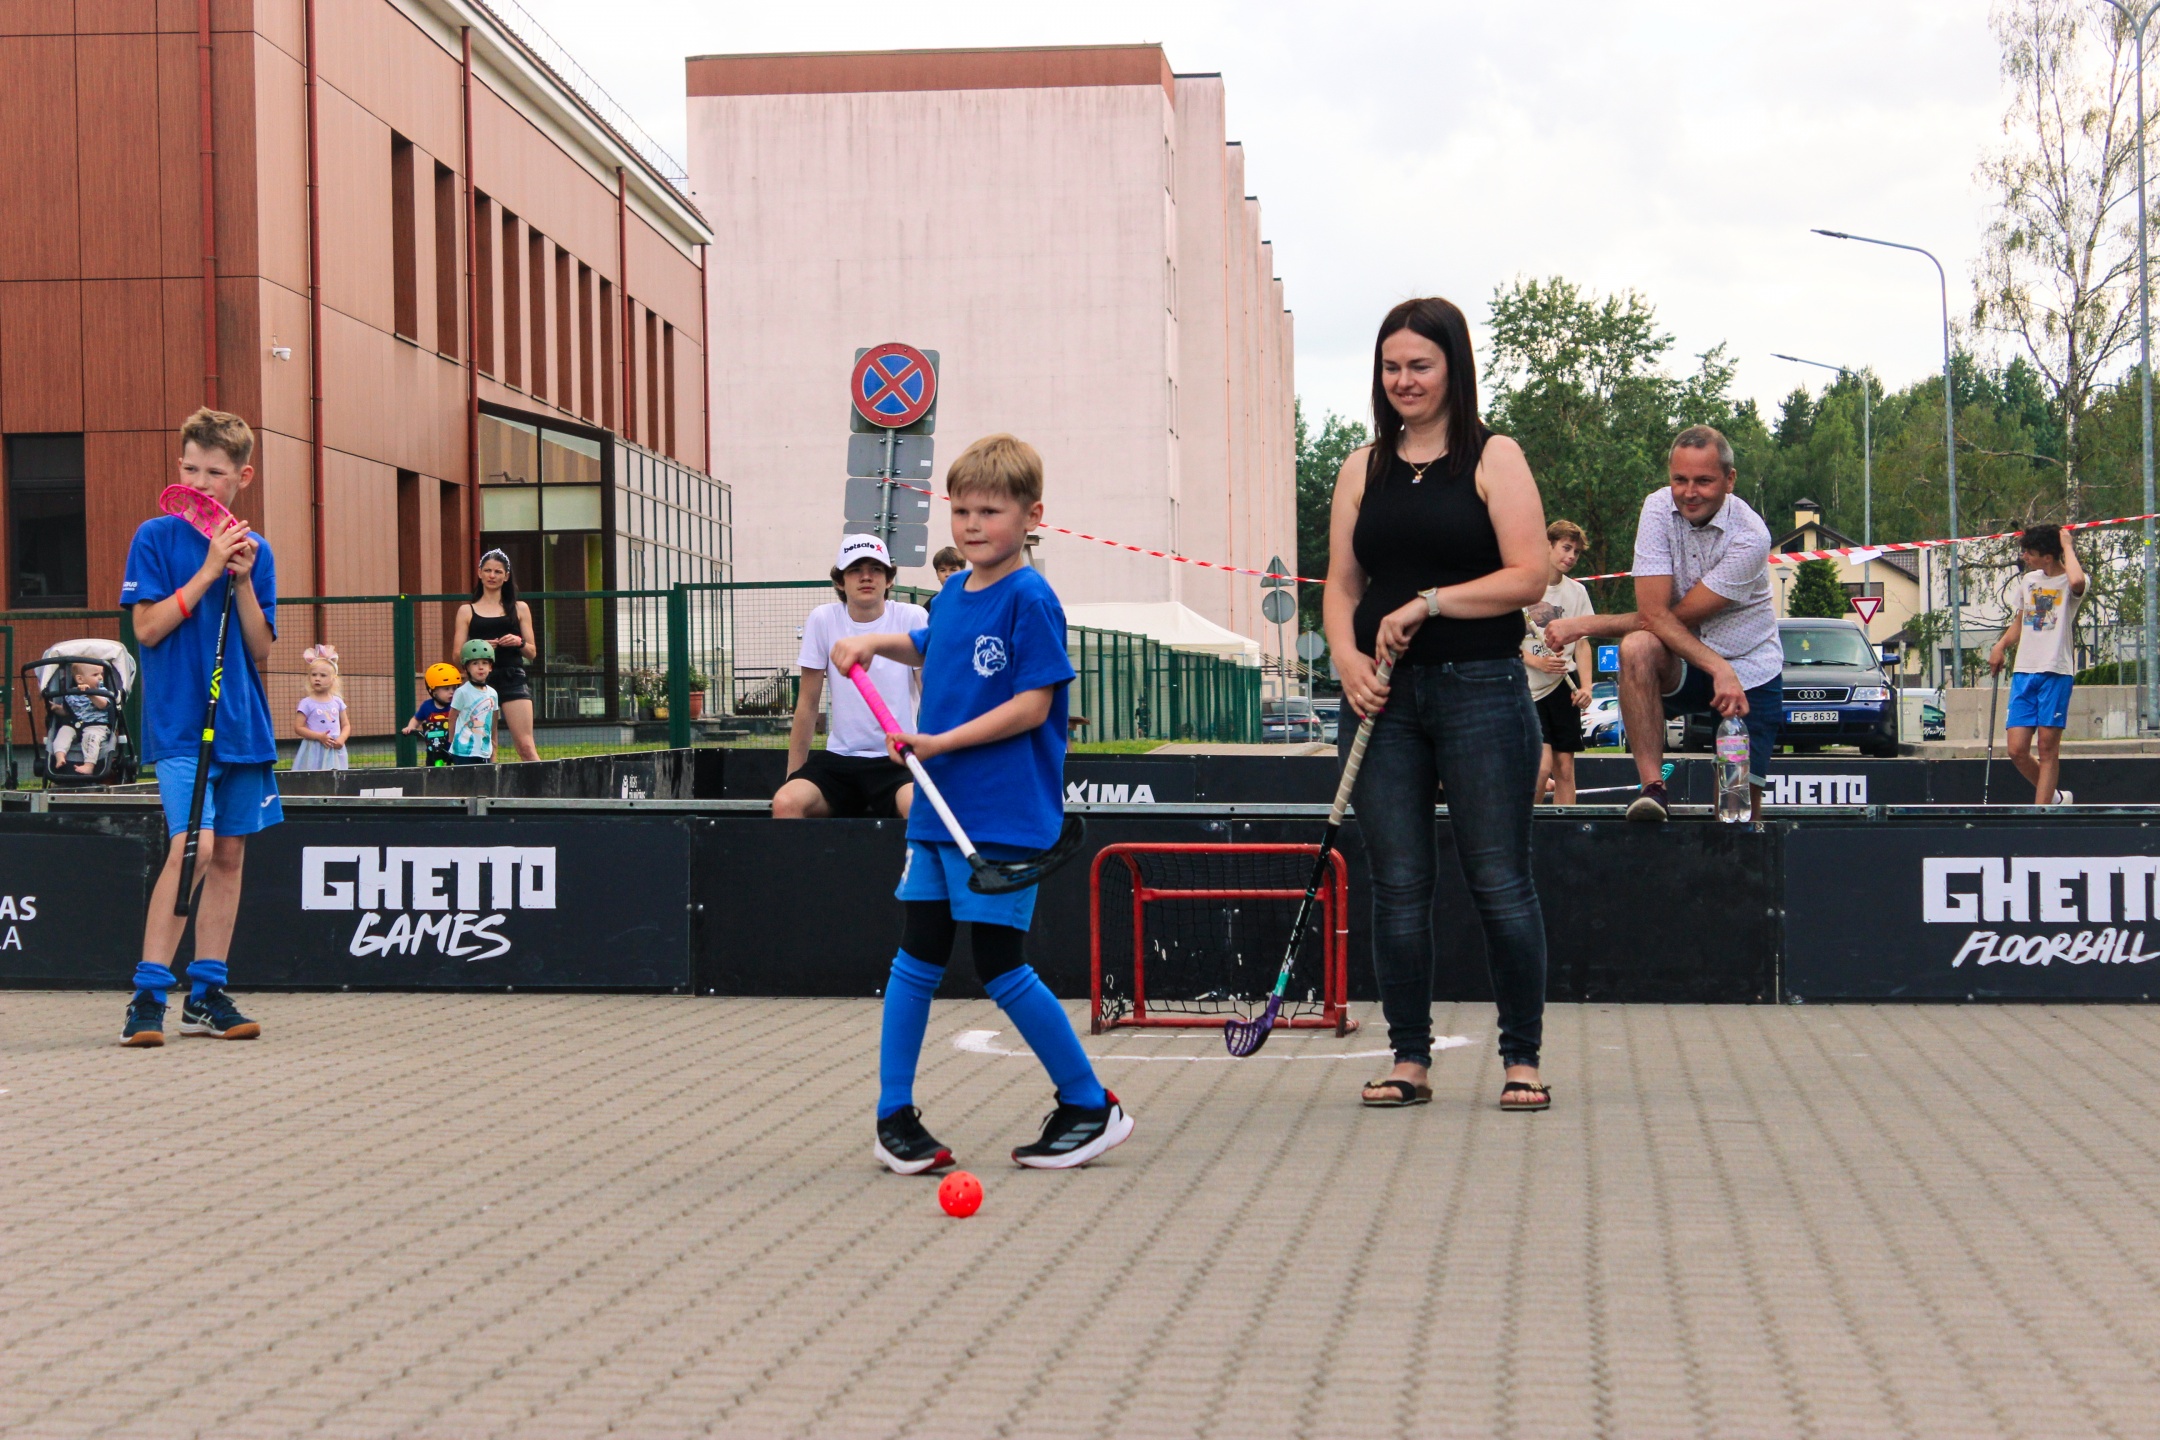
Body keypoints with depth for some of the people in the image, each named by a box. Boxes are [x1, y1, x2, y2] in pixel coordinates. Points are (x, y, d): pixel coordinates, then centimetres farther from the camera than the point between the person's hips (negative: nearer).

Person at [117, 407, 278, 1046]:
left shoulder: (255, 550, 9)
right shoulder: (155, 537, -2)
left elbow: (261, 652, 6)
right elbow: (147, 628, -9)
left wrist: (243, 580, -8)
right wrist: (208, 571, -13)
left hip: (243, 725, 5)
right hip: (179, 724, -5)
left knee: (230, 854, 8)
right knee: (193, 844, -19)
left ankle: (207, 993, 16)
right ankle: (148, 995, -16)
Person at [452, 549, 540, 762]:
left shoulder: (519, 609, 13)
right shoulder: (467, 611, 12)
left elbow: (532, 653, 13)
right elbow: (458, 655, 8)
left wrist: (519, 642, -8)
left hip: (513, 679, -1)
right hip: (481, 681, 1)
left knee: (526, 747, -12)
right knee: (485, 750, -1)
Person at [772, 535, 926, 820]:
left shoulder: (913, 618, -2)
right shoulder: (823, 620, 2)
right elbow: (808, 703, 7)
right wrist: (793, 776, 6)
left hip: (898, 759, -2)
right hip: (839, 758, 2)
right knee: (785, 803, -27)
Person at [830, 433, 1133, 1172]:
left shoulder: (1030, 599, -12)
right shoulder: (953, 594, 11)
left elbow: (1034, 704, -17)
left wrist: (943, 742, -20)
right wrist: (871, 644, 18)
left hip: (1004, 816, -8)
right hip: (938, 810, 8)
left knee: (1000, 967, -5)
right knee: (916, 957, 8)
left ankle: (1090, 1105, 8)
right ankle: (894, 1114, 16)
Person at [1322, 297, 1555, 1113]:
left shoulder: (1495, 459, 0)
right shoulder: (1362, 469, 13)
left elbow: (1529, 577, -8)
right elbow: (1342, 584, 12)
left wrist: (1430, 603, -15)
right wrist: (1346, 656, -6)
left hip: (1480, 690, -4)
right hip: (1383, 700, 4)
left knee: (1499, 883, -2)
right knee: (1397, 886, 4)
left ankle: (1522, 1059, 6)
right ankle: (1409, 1059, 12)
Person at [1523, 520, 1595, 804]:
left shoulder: (1576, 591, 9)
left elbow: (1582, 642, 12)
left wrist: (1585, 686, -2)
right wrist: (1538, 662, -19)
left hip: (1563, 686, 4)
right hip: (1529, 688, -4)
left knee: (1565, 768, 1)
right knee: (1543, 765, -15)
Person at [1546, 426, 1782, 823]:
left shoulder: (1749, 537, -19)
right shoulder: (1659, 509, -10)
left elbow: (1680, 616, -20)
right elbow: (1655, 614, -18)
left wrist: (1586, 625, -18)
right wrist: (1717, 669, -31)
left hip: (1751, 676, -2)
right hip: (1682, 671, 2)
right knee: (1637, 647, -33)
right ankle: (1652, 788, -31)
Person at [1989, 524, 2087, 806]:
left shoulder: (2068, 582, -5)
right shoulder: (2028, 580, 15)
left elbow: (2077, 582, -32)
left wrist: (2067, 546, -17)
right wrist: (2001, 646, 13)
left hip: (2056, 673, -6)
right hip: (2023, 672, 6)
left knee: (2047, 747, -4)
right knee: (2018, 750, -1)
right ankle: (2053, 797, 21)